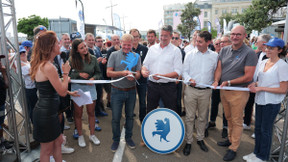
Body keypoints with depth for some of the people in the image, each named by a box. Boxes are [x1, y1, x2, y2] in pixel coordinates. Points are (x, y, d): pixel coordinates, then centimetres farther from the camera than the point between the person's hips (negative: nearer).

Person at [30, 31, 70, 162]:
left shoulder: (42, 64, 6)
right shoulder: (48, 67, -24)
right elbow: (62, 92, -19)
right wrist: (65, 73, -9)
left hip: (49, 111, 10)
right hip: (46, 113, -10)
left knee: (58, 141, 23)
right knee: (47, 150, 10)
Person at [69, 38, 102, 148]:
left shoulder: (93, 59, -3)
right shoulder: (72, 60, -7)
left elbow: (98, 73, 4)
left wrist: (93, 78, -15)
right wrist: (79, 74, -18)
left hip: (90, 87, 2)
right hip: (76, 87, -1)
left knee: (91, 112, 10)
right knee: (78, 113, 9)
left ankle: (92, 135, 27)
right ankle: (80, 136, 27)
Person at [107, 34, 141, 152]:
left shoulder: (136, 56, 3)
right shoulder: (114, 55, -1)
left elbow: (138, 74, -1)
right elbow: (109, 73, -7)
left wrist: (133, 76, -24)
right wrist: (122, 73, -21)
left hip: (131, 91, 2)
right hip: (117, 91, -2)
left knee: (130, 116, 15)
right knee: (116, 118, 6)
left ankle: (128, 138, 34)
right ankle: (116, 140, 26)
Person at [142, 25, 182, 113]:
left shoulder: (175, 50, -2)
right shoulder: (152, 48, 10)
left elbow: (177, 72, -9)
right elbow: (145, 64, 13)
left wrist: (162, 76, -22)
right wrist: (143, 71, -11)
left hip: (168, 86, -3)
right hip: (152, 85, 3)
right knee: (150, 111, 14)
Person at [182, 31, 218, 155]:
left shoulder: (214, 56, 4)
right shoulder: (190, 54, 3)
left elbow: (216, 73, 9)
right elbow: (184, 71, 4)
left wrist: (213, 84, -2)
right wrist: (189, 79, -13)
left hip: (206, 91, 1)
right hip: (191, 89, -1)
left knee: (202, 117, 13)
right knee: (190, 117, 4)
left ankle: (200, 139, 31)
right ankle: (188, 142, 17)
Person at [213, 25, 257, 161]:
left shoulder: (249, 53, -11)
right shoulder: (224, 50, 6)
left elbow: (248, 76, -15)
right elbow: (219, 68, 6)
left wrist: (229, 82, -18)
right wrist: (216, 80, -12)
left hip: (238, 92, -5)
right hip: (223, 90, 5)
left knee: (237, 121, 6)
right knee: (229, 118, 19)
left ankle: (233, 148, 18)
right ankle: (230, 139, 37)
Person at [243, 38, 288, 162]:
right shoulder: (263, 63, 7)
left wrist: (261, 88, -18)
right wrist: (254, 84, -4)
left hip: (272, 103, -6)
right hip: (260, 100, 6)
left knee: (265, 130, 6)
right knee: (258, 127, 16)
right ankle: (256, 152, 33)